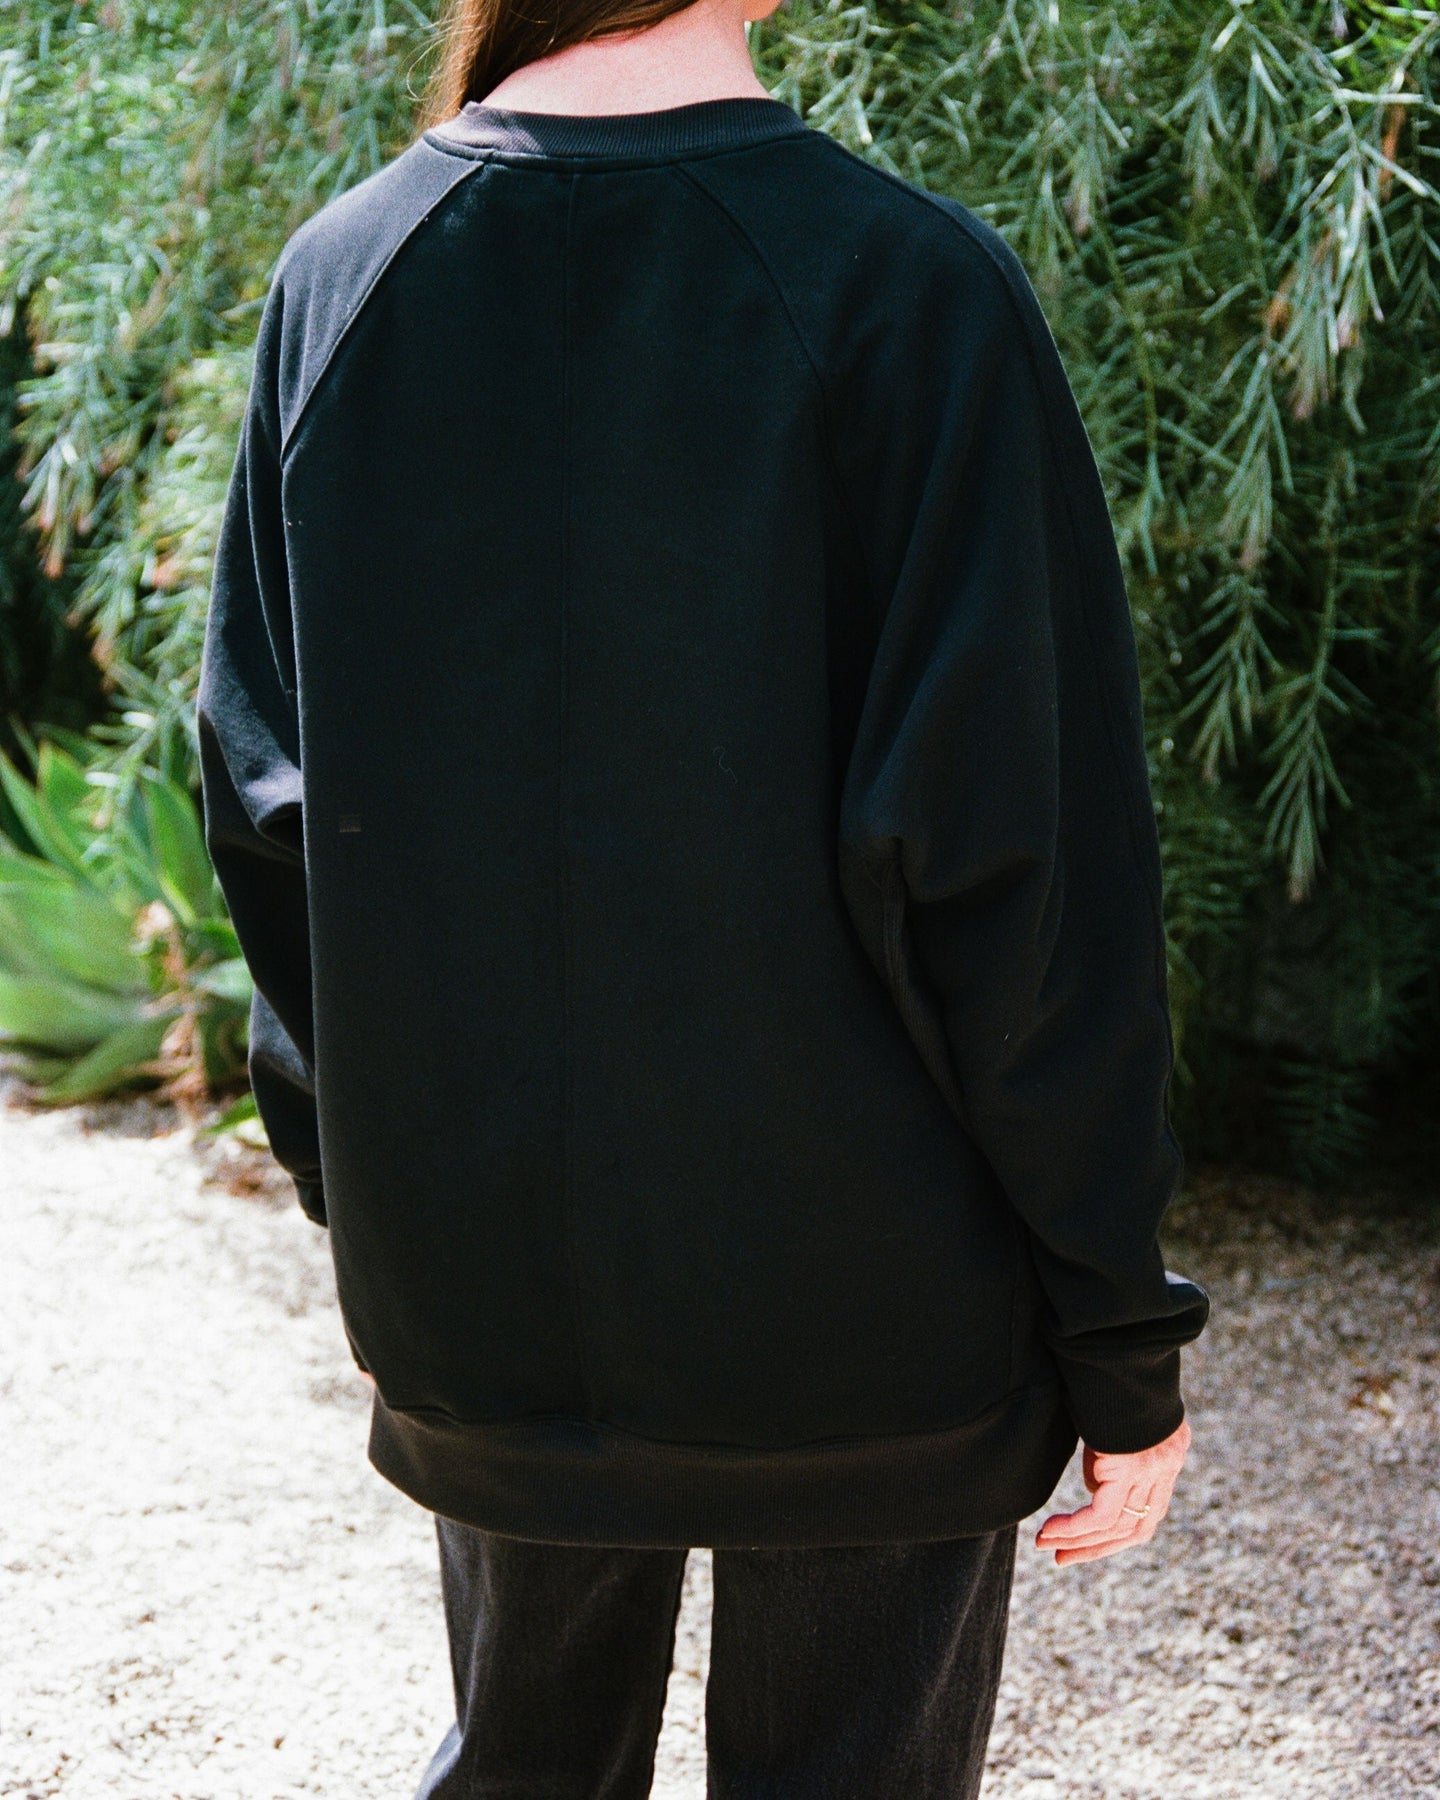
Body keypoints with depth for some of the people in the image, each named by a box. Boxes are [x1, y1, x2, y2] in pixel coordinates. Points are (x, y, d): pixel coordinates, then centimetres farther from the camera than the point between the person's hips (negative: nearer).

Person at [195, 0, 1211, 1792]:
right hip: (862, 1311, -4)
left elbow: (269, 812, 3)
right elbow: (1008, 860, -17)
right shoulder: (911, 293, -16)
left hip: (475, 1300, 4)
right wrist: (1119, 1335, -7)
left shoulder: (336, 281, -2)